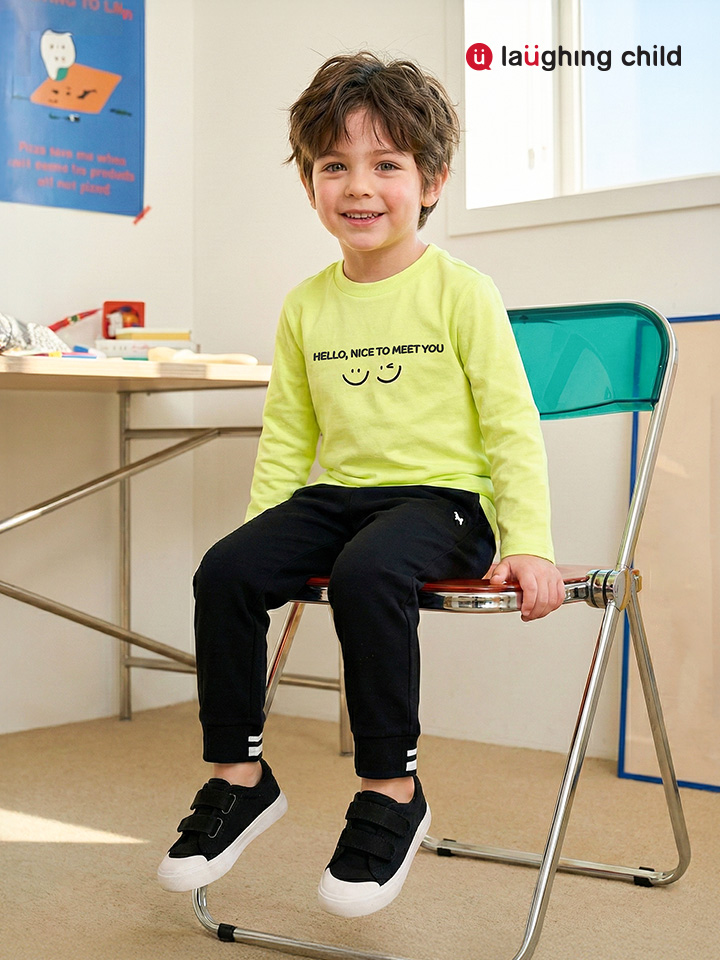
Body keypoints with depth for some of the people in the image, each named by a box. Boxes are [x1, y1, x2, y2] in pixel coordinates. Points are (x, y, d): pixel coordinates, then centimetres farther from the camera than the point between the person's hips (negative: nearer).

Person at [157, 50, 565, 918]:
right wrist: (264, 529, 10)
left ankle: (392, 789, -18)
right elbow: (287, 435, 18)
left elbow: (513, 426, -4)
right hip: (337, 493, 5)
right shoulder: (305, 306, 10)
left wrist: (529, 543, -14)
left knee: (366, 573, -35)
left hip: (442, 496, -5)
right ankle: (238, 774, -2)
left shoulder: (461, 292, -3)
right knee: (226, 571, -18)